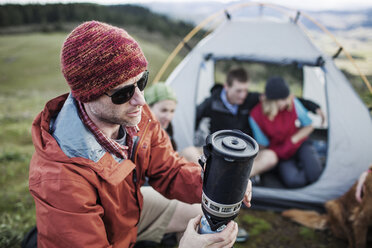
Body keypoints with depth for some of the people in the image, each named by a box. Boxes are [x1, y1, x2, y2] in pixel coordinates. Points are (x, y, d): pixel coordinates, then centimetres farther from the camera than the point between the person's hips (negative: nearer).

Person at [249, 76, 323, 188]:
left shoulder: (293, 102, -16)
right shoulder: (256, 116, -22)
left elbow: (309, 126, -1)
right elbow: (262, 145, -8)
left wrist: (292, 141, -10)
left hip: (299, 144, 2)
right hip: (281, 155, -2)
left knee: (314, 174, -25)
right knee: (292, 180, -31)